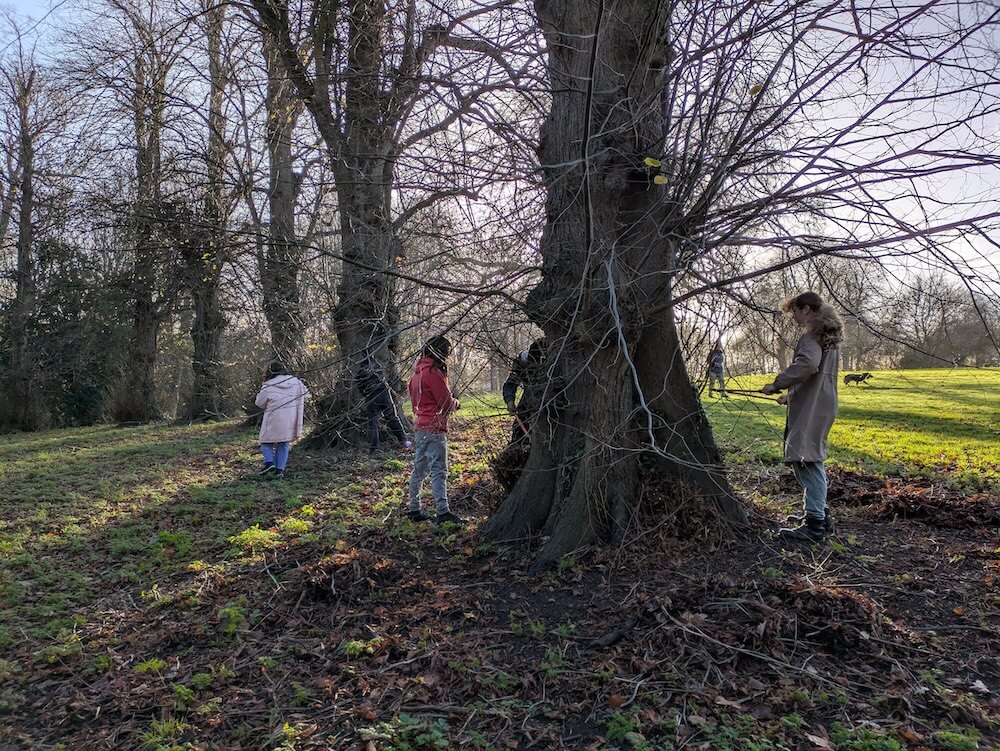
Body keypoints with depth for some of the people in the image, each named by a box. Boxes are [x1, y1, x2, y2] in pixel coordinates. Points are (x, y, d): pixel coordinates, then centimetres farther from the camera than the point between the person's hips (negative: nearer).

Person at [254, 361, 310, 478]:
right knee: (284, 444, 14)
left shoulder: (268, 386, -8)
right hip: (290, 420, 4)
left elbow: (259, 403, 2)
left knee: (266, 442, 13)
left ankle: (269, 462, -8)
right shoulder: (295, 382, 2)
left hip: (273, 420, -4)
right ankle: (280, 469, 8)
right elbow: (305, 394, 15)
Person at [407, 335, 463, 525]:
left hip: (419, 427, 9)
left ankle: (414, 509, 21)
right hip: (434, 428, -9)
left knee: (419, 469, 15)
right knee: (439, 471, -12)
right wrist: (455, 402, 10)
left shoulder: (417, 372, 13)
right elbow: (447, 403, -14)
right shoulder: (433, 373, -14)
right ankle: (443, 512, -16)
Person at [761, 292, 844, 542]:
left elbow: (807, 364, -31)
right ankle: (821, 516, 25)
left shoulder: (812, 334, -13)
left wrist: (777, 384, -23)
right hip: (821, 405, 10)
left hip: (810, 409, -10)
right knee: (810, 461, 17)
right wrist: (792, 395, 28)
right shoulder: (829, 336, 19)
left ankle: (815, 524, -4)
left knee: (806, 461, -7)